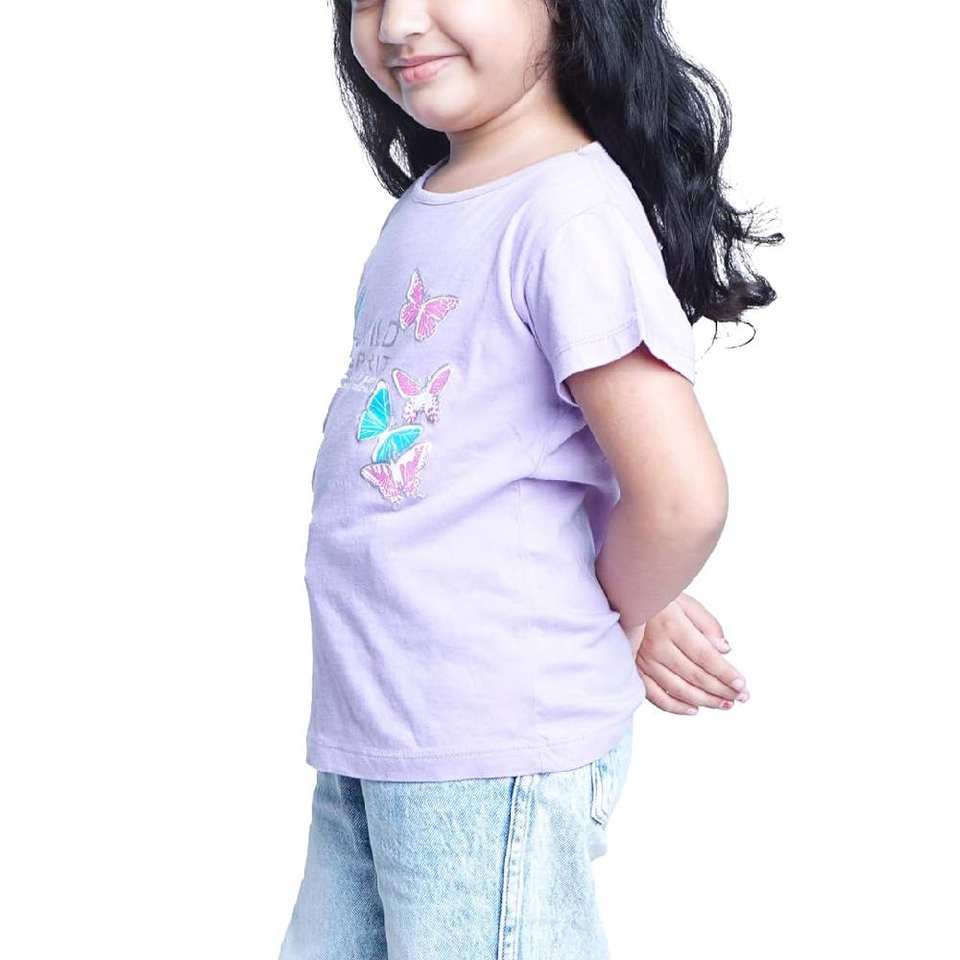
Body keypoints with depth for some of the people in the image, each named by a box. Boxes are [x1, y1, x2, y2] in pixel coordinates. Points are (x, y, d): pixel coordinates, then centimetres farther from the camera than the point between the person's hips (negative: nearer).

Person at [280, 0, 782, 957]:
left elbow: (679, 498, -23)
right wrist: (633, 600, 7)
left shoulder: (572, 208, -17)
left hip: (494, 747, -8)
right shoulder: (422, 204, 10)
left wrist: (618, 621, -3)